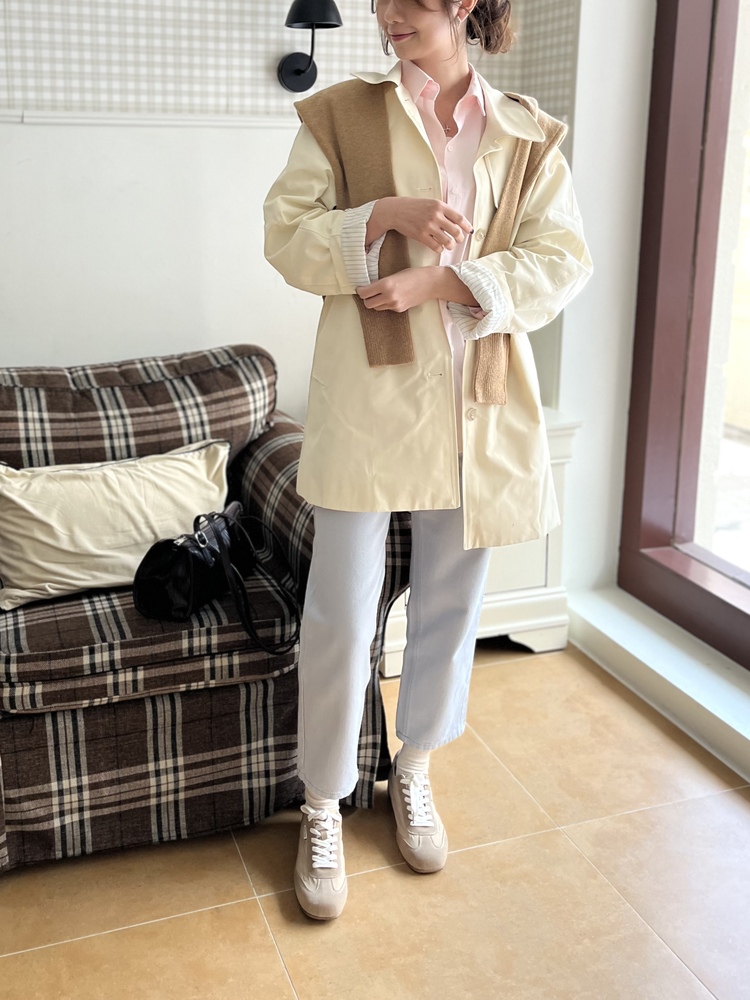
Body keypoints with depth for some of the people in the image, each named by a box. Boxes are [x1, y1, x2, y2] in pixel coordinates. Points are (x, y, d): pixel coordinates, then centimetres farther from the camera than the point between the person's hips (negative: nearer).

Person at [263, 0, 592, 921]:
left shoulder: (527, 135, 7)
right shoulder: (339, 115, 4)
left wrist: (445, 280, -13)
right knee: (340, 613, -1)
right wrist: (385, 216, -17)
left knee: (451, 605, 13)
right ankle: (323, 808, 20)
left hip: (481, 405, 2)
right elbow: (285, 236, -1)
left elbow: (563, 262, -1)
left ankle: (414, 771, 36)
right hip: (366, 398, -2)